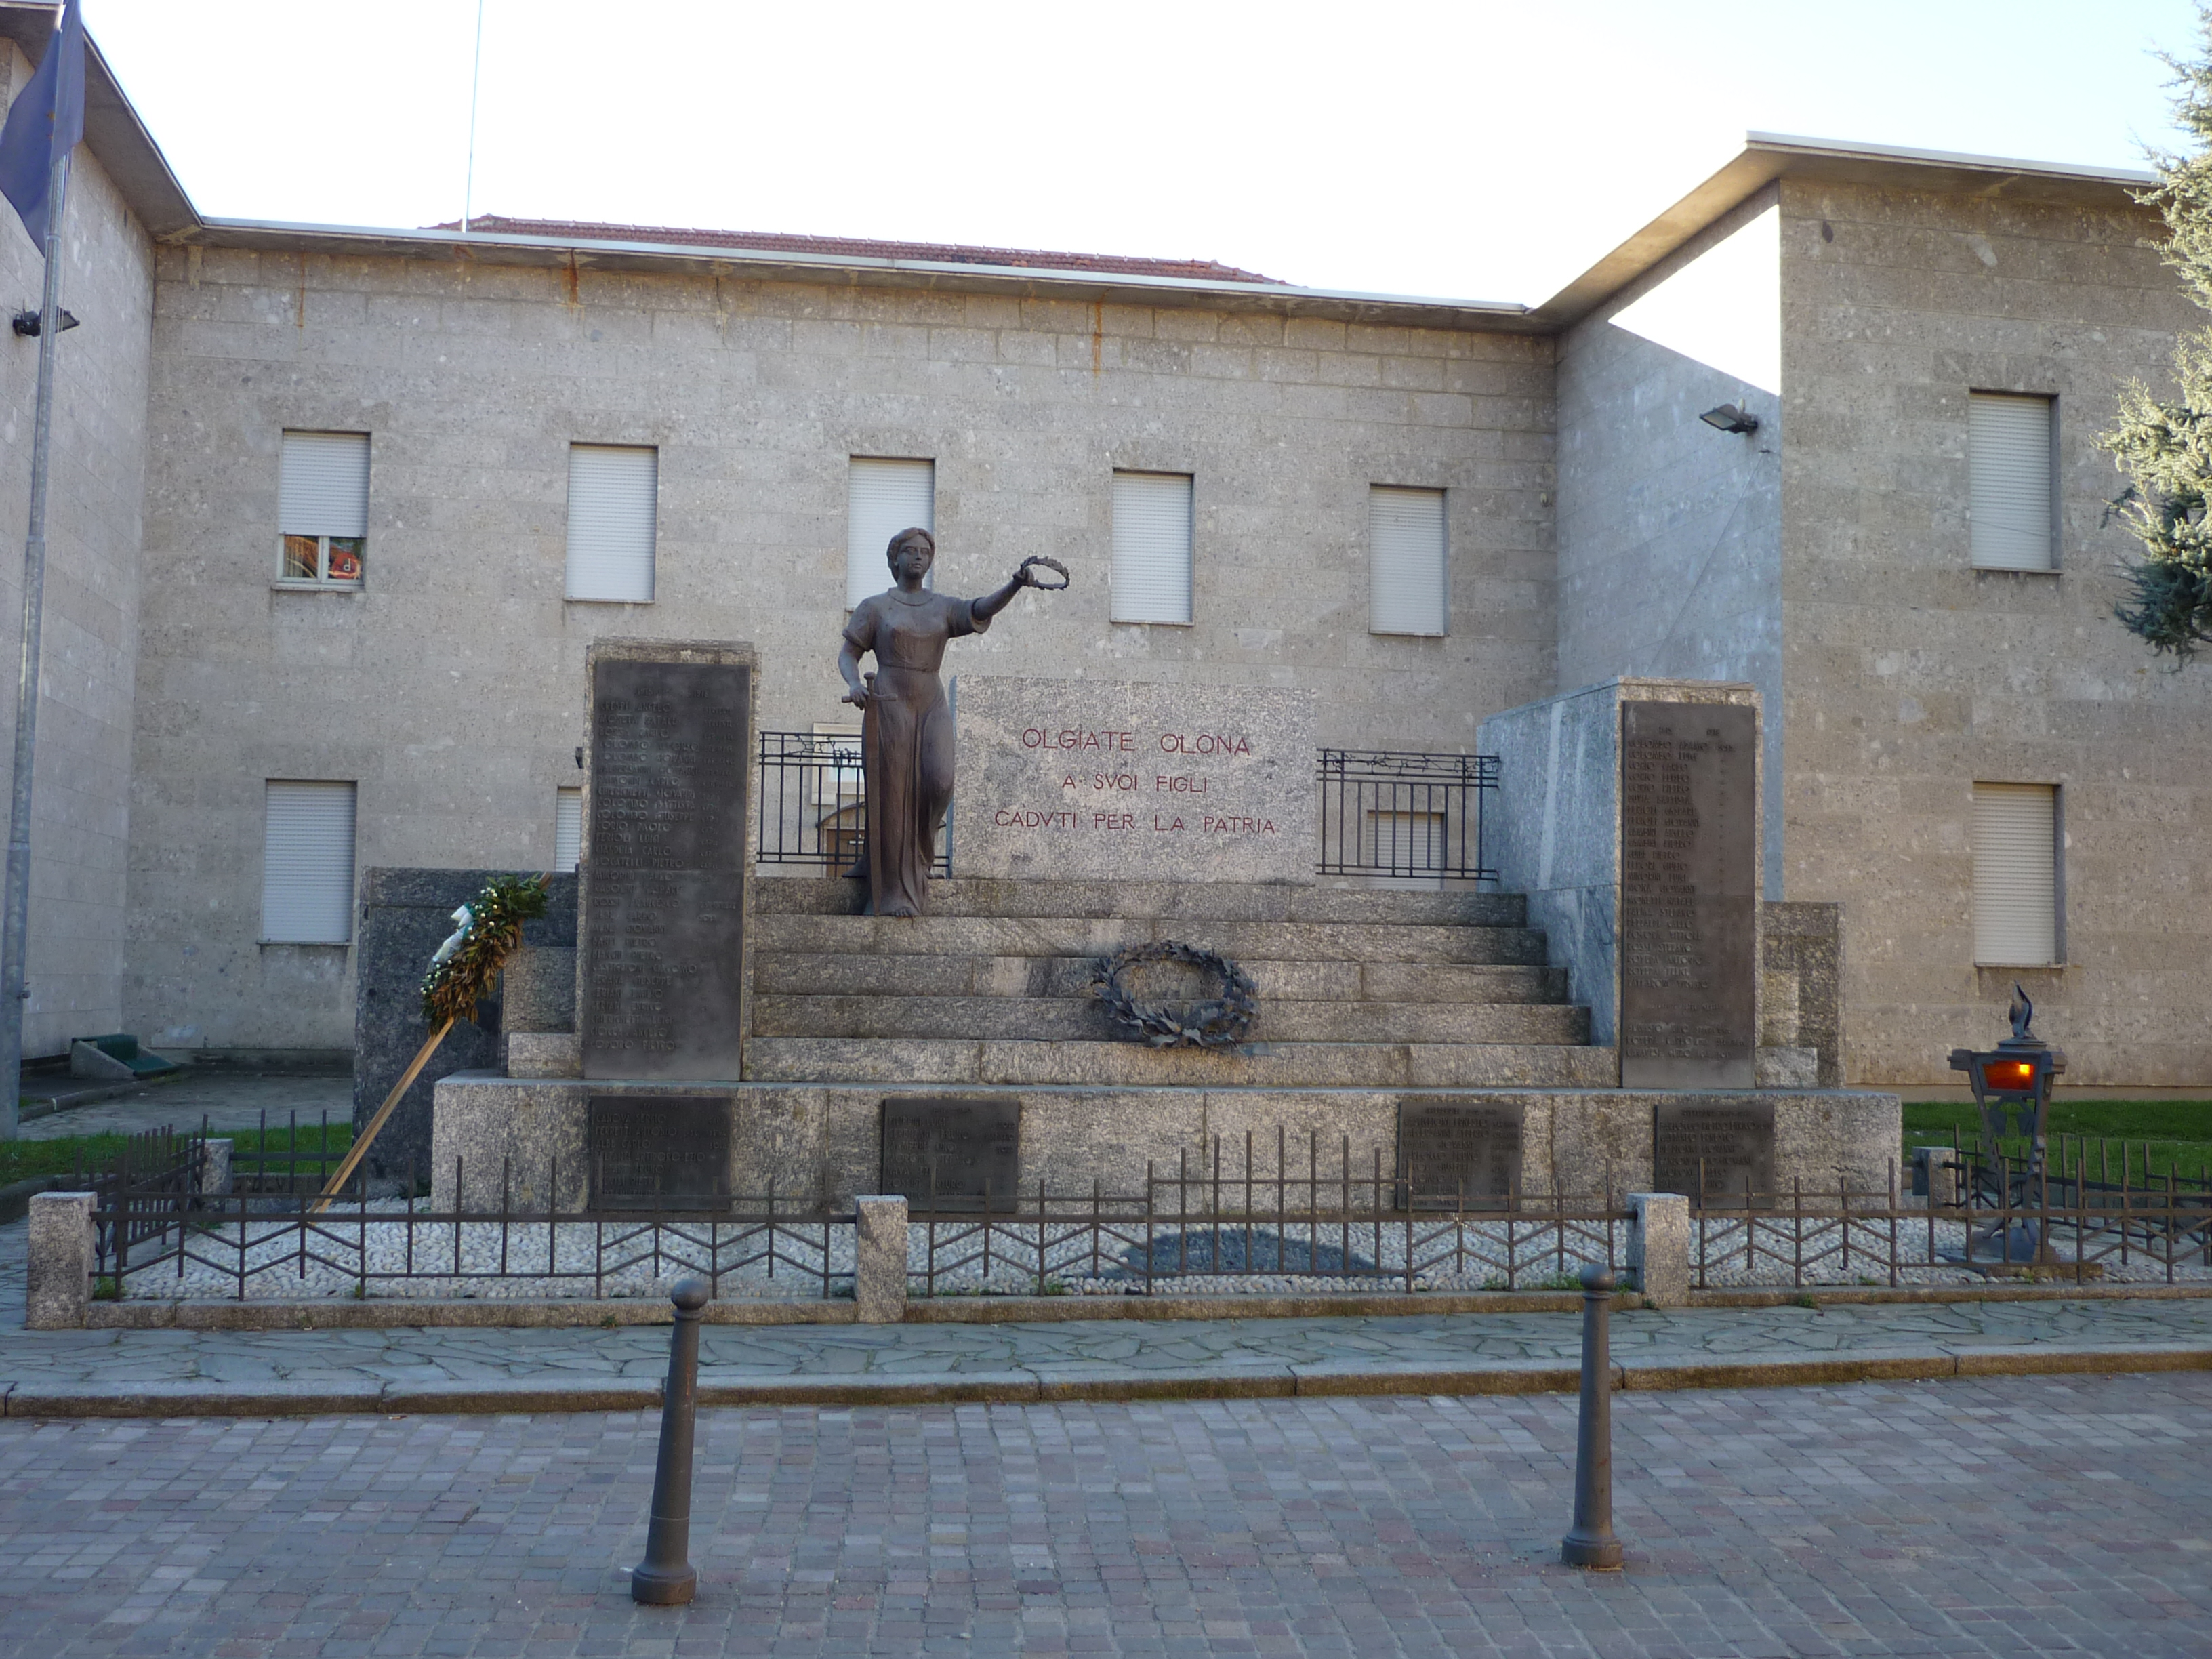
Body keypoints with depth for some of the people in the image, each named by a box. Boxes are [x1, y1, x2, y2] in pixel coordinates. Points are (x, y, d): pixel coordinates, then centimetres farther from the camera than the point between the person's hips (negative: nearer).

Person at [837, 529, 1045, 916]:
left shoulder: (944, 607, 10)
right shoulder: (874, 607, 6)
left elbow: (983, 609, -9)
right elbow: (847, 654, 5)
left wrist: (1015, 585, -28)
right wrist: (853, 683, -17)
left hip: (932, 709, 3)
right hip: (889, 709, -2)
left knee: (939, 783, -18)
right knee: (893, 799, -4)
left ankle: (912, 852, 12)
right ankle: (895, 895, 5)